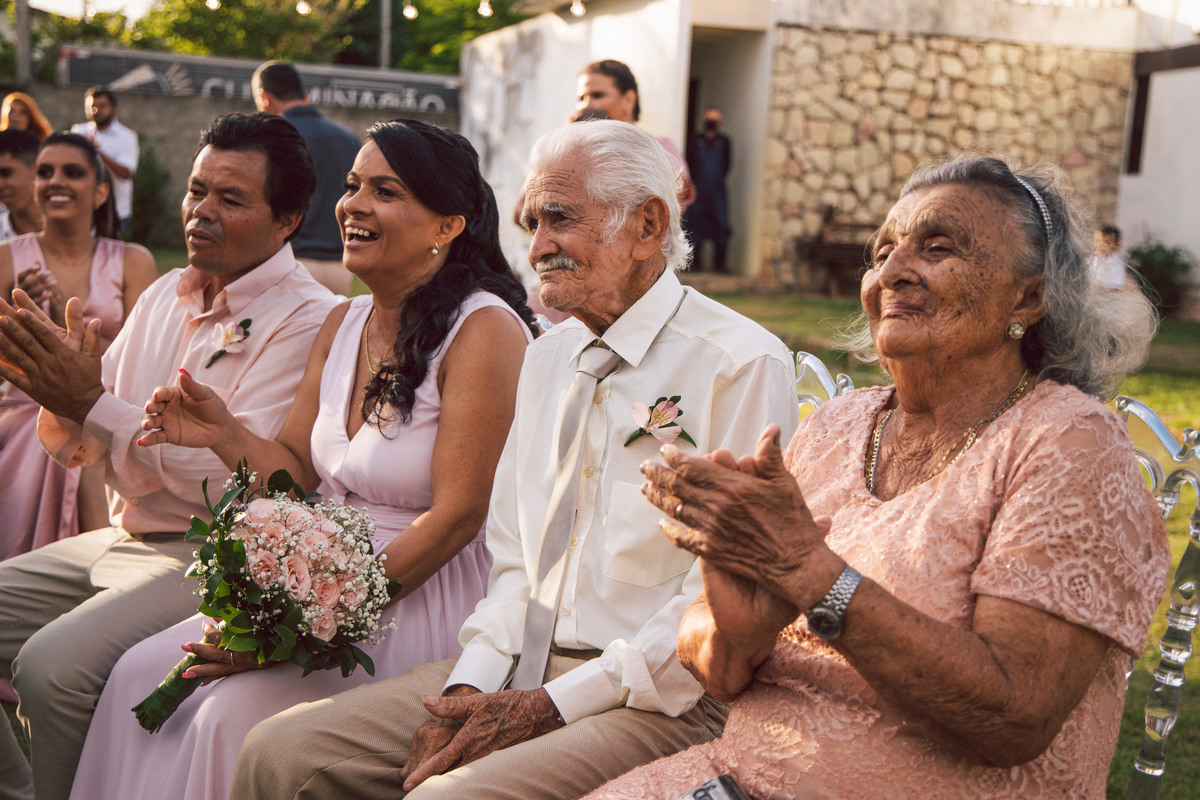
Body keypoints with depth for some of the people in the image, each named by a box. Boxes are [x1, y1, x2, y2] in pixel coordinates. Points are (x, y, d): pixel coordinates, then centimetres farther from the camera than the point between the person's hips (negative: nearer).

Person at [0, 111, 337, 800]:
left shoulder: (307, 320, -12)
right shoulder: (164, 296, 12)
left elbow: (239, 478, -21)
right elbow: (81, 449, 14)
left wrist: (93, 404, -21)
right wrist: (61, 395, -10)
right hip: (120, 539, 8)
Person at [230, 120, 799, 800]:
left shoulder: (745, 365, -9)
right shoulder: (549, 355, 16)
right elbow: (513, 549, 15)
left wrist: (552, 706, -16)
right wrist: (471, 687, -2)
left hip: (656, 700, -6)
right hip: (517, 668, 7)